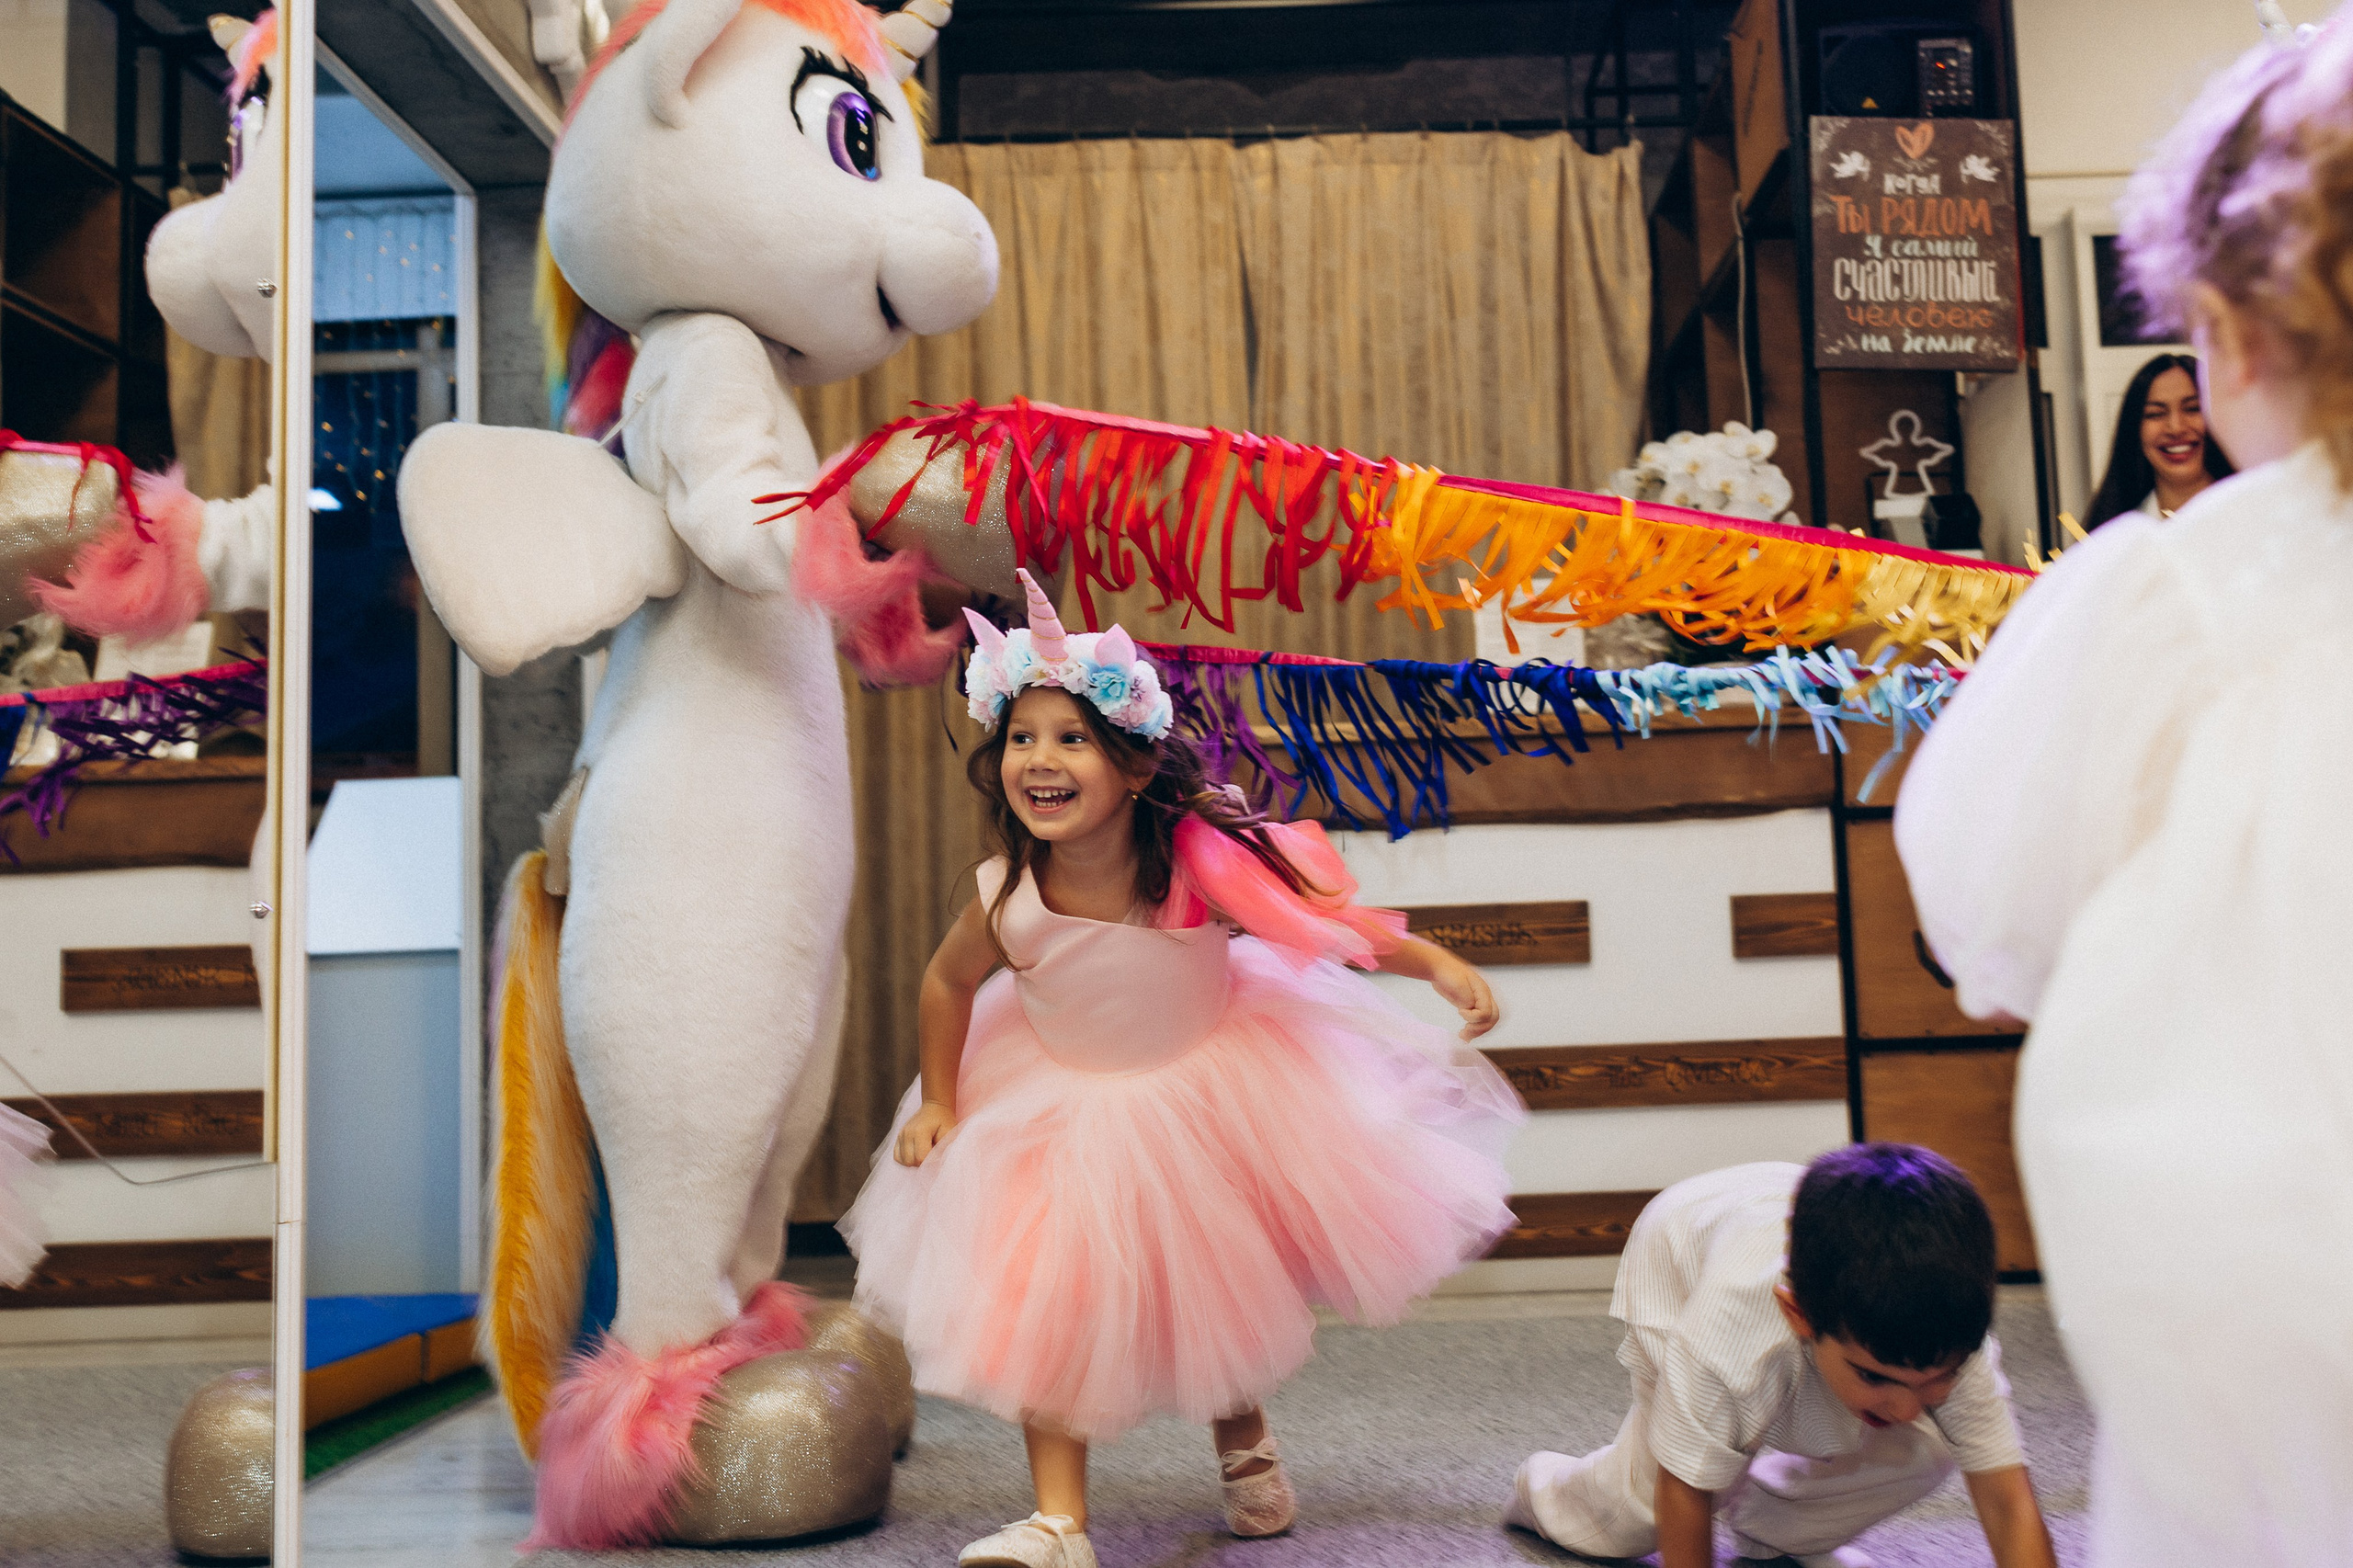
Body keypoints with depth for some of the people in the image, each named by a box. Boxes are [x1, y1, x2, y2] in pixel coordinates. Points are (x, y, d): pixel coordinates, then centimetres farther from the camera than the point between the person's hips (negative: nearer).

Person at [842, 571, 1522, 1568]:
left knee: (1225, 1282, 15)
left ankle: (1244, 1440, 46)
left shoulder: (1199, 861, -29)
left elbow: (1318, 917, -15)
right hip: (1063, 1102, 1)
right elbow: (947, 983, -2)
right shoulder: (1005, 898, -24)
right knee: (1047, 1303, -7)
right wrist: (938, 1104, 1)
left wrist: (1438, 964, -20)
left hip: (1214, 1083, 0)